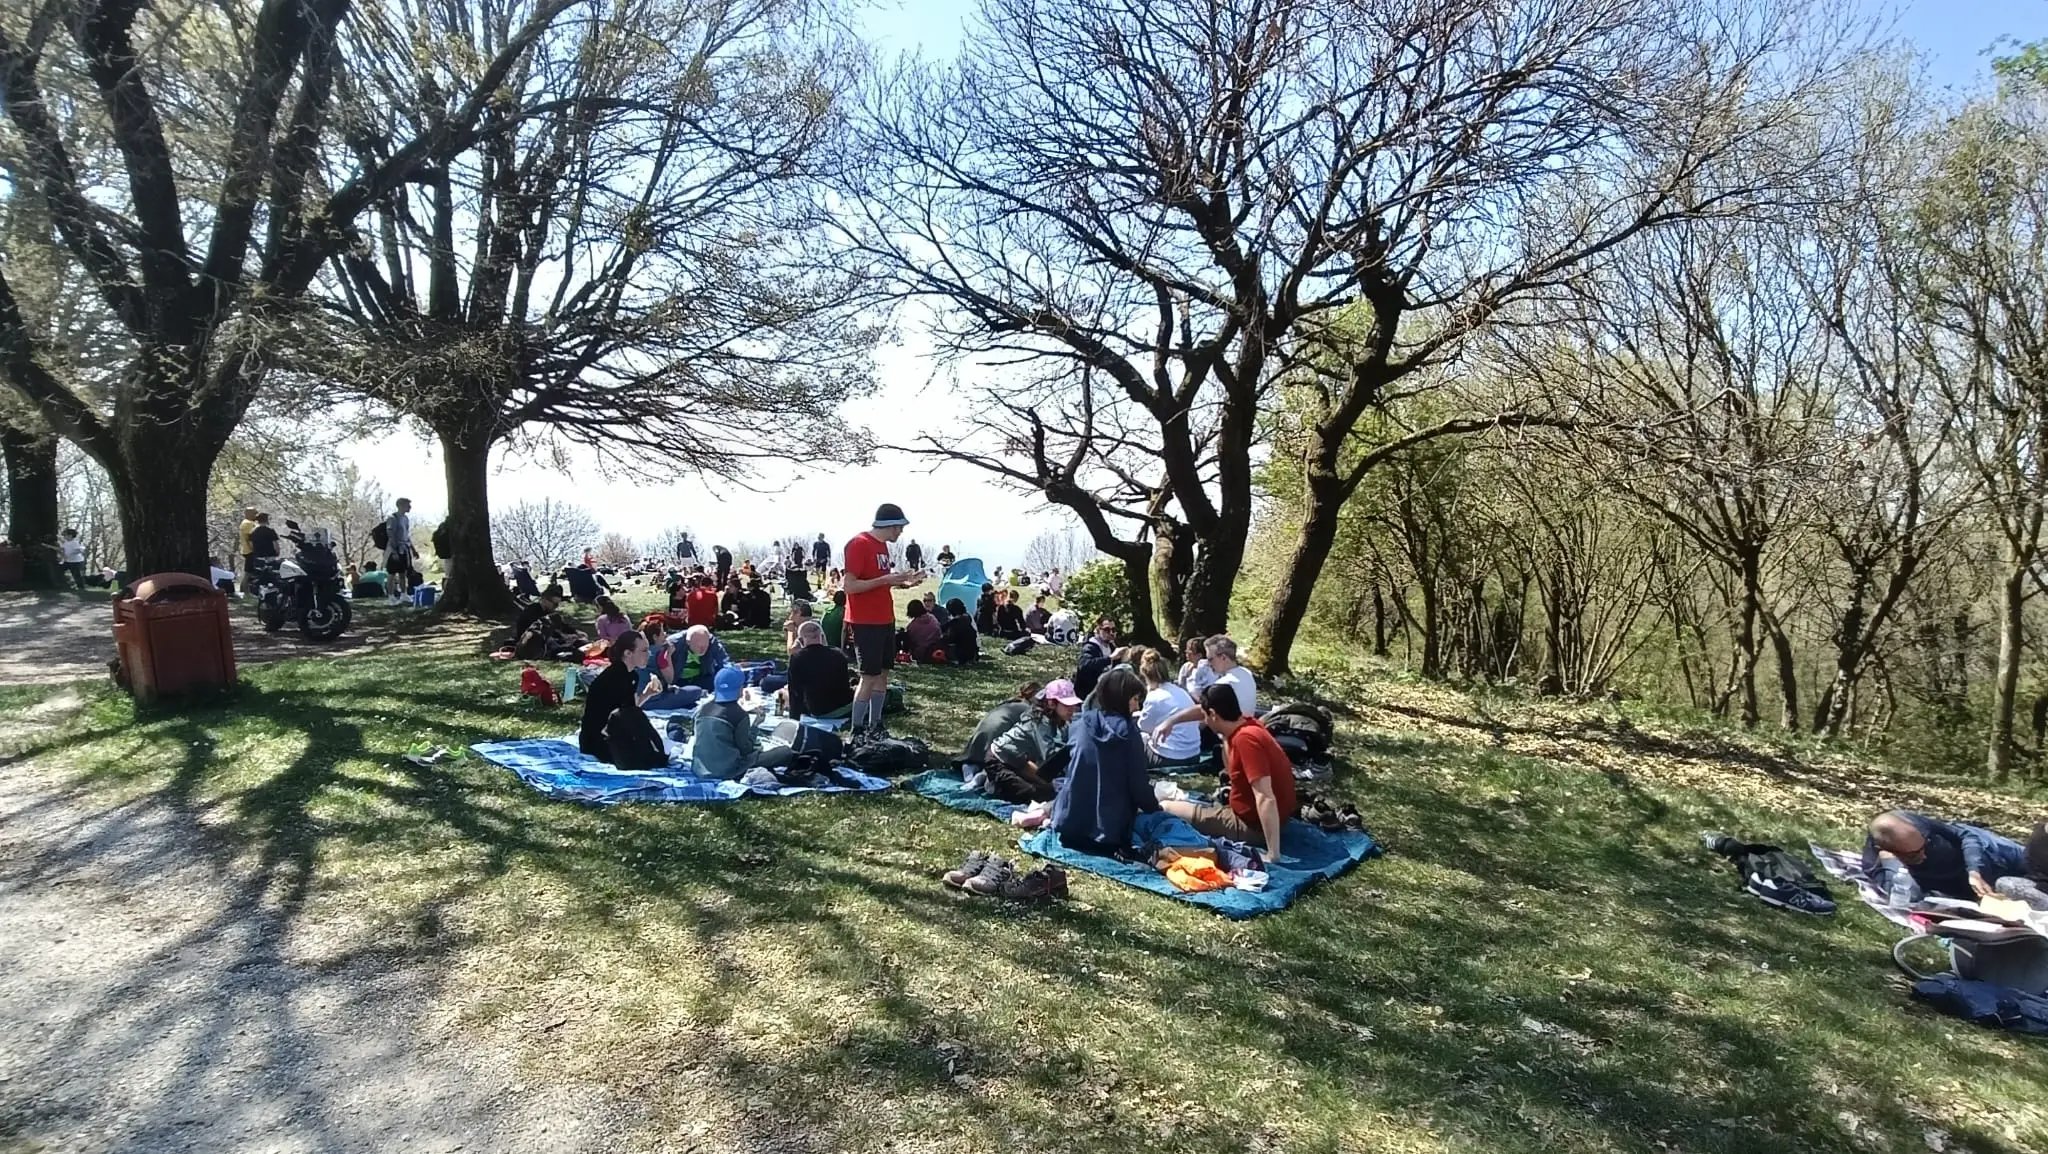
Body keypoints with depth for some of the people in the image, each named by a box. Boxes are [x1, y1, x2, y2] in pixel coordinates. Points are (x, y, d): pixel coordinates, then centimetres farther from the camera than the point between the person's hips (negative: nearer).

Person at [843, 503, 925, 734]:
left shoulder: (882, 545, 12)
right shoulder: (859, 544, -16)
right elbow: (850, 586, -20)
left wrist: (904, 581, 4)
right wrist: (886, 579, -24)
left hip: (885, 619, 9)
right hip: (866, 622, -9)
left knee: (883, 673, 11)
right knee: (869, 676, -7)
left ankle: (874, 726, 20)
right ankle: (856, 731, 2)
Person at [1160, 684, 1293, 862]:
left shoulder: (1245, 739, -28)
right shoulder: (1245, 723, -2)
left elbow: (1265, 798, -33)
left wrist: (1273, 854, -34)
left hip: (1254, 827, -8)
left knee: (1163, 808, 3)